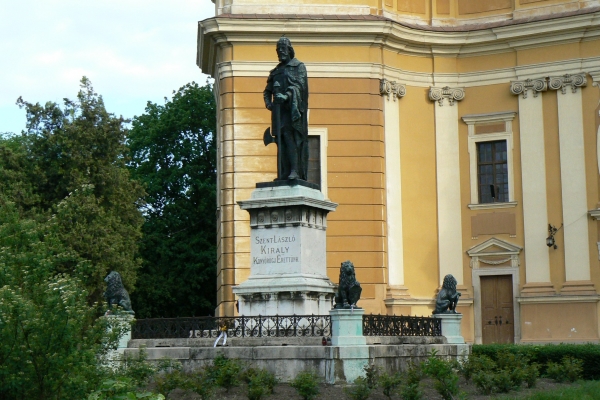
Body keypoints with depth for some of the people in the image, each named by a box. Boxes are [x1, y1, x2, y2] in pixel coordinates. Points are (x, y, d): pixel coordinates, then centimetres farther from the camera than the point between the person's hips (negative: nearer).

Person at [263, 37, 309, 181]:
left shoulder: (298, 66, 7)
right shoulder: (276, 71, 25)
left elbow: (298, 84, -9)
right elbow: (267, 90, 21)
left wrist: (286, 96, -26)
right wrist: (268, 103, 0)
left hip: (292, 108, -6)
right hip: (279, 109, 6)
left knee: (290, 137, -18)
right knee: (281, 140, -1)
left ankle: (295, 171, -23)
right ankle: (284, 172, -4)